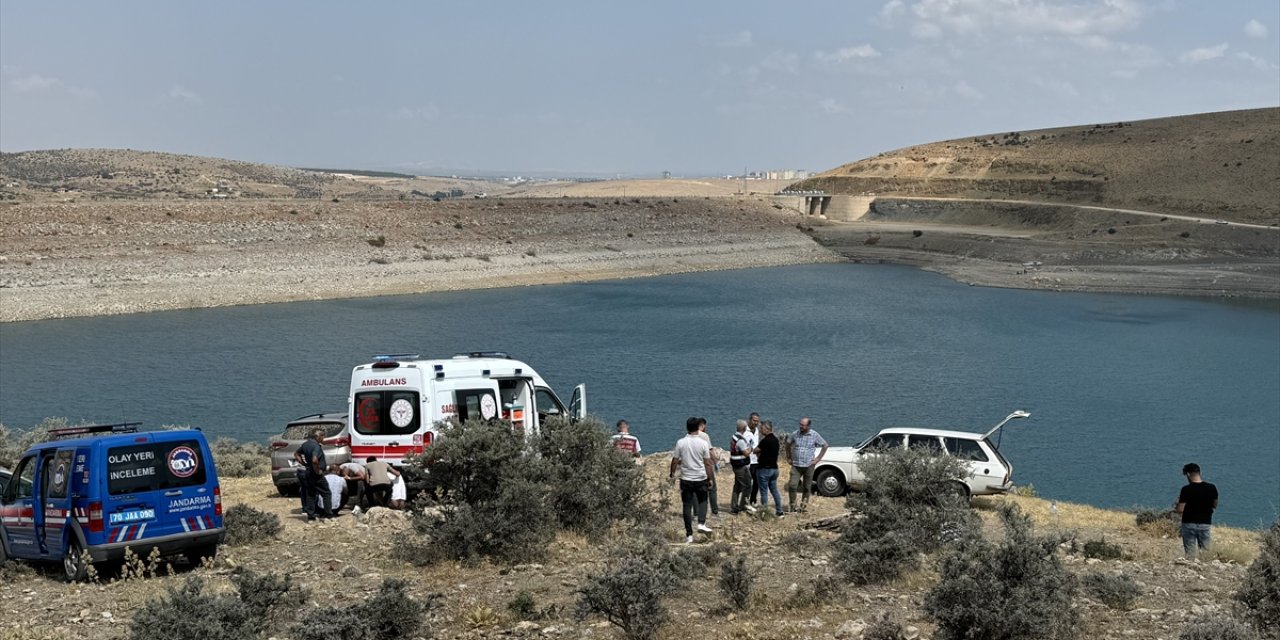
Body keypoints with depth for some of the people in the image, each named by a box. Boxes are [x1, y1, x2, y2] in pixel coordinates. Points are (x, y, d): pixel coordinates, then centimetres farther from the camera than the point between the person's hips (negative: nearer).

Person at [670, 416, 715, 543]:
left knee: (687, 506, 4)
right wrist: (711, 477, 7)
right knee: (702, 500, 20)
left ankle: (689, 534, 4)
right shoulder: (703, 443, -7)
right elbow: (707, 463, -3)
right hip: (701, 478, 0)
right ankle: (701, 523, -1)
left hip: (686, 479, 0)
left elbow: (675, 460, -1)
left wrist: (672, 473, 15)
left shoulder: (681, 443, -6)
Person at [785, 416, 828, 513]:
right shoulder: (796, 434, 1)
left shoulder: (814, 435, -4)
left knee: (806, 487, 8)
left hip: (808, 465, -1)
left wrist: (818, 458, 1)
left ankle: (803, 506, 22)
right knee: (792, 486, -12)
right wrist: (789, 457, 13)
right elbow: (788, 444, 18)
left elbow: (825, 445, 6)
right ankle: (792, 506, -1)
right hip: (796, 465, 1)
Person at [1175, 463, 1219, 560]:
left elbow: (1180, 510, -15)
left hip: (1189, 524, -3)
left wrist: (1175, 507, 6)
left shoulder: (1186, 489, -15)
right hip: (1205, 524, 3)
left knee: (1190, 554, 3)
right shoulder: (1211, 488, -5)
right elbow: (1215, 505, 9)